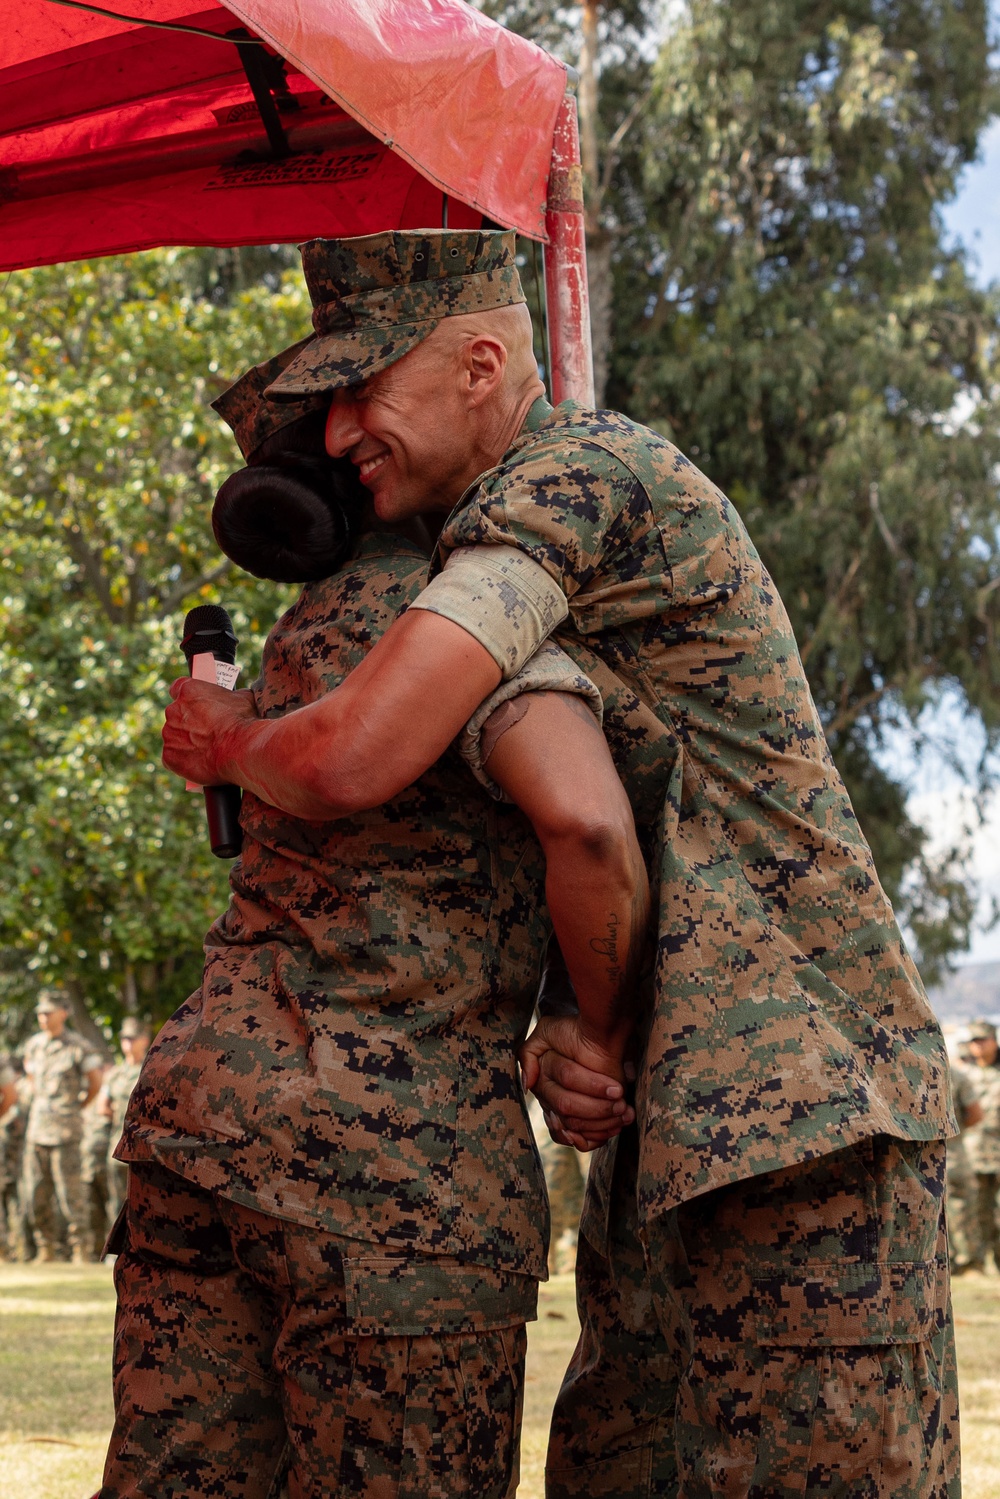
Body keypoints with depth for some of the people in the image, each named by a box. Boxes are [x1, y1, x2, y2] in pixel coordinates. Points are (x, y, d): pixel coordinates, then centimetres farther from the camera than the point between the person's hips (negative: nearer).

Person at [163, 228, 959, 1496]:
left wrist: (224, 742, -3)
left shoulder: (579, 470, -13)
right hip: (677, 1129, 10)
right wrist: (556, 1050, -5)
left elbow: (356, 759, -26)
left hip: (806, 1102, -10)